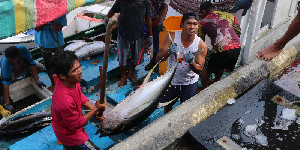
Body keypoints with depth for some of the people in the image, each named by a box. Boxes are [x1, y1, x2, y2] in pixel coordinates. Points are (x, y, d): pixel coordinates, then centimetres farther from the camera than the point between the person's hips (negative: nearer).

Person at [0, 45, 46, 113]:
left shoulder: (22, 49, -39)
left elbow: (31, 63, -28)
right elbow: (5, 84, -44)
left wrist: (37, 80, -32)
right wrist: (7, 104, -47)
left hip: (23, 65, 3)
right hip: (11, 72, -2)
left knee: (40, 67, -18)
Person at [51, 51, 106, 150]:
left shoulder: (72, 80, -16)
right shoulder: (65, 101, -39)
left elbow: (80, 96, 4)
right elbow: (75, 125, -25)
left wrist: (94, 109, -7)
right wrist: (95, 109, -22)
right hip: (69, 133, -7)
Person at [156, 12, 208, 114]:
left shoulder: (201, 45, -18)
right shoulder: (172, 37, -17)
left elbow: (199, 69, -15)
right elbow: (158, 58, -18)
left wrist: (191, 62, -37)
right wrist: (168, 52, -39)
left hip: (189, 83, -1)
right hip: (171, 80, 2)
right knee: (167, 106, 22)